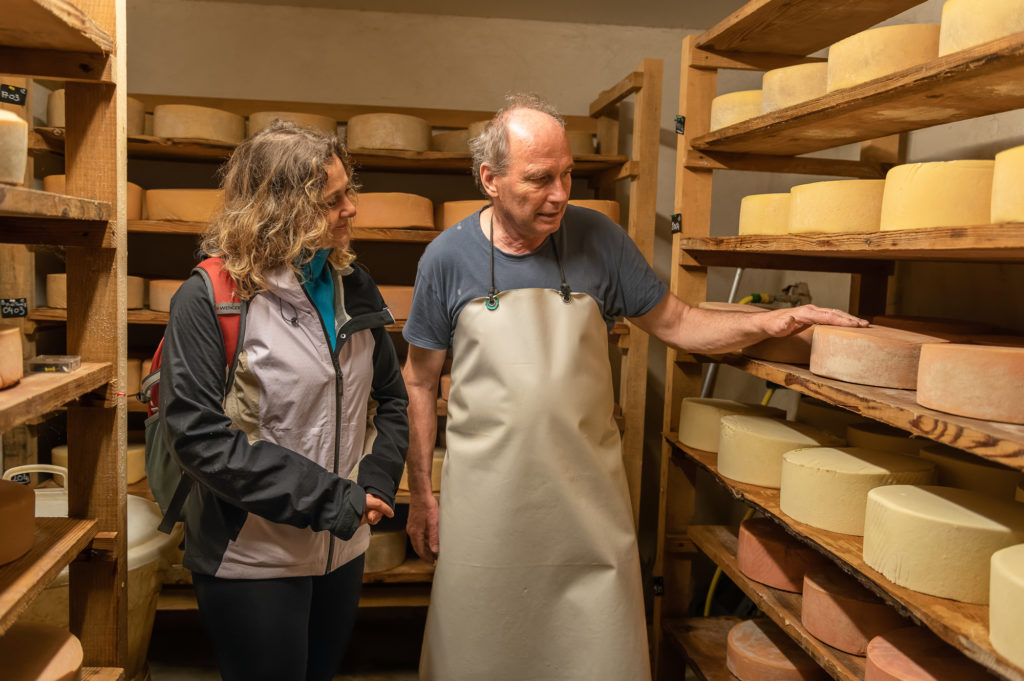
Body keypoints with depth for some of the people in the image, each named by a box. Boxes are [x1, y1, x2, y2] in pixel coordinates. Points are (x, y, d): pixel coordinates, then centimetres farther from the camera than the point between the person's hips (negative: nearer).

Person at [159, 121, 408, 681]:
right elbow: (198, 435, -20)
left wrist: (377, 482, -8)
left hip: (343, 550, 6)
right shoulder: (210, 300, -15)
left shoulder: (351, 286, 1)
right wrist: (328, 498, -21)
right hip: (253, 557, -5)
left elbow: (390, 397, 9)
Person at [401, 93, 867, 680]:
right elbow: (421, 381, 4)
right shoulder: (448, 258, -5)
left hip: (588, 499, 1)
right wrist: (421, 493, 5)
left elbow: (675, 323, 6)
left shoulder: (597, 238, -3)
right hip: (486, 499, 0)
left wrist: (770, 323, -9)